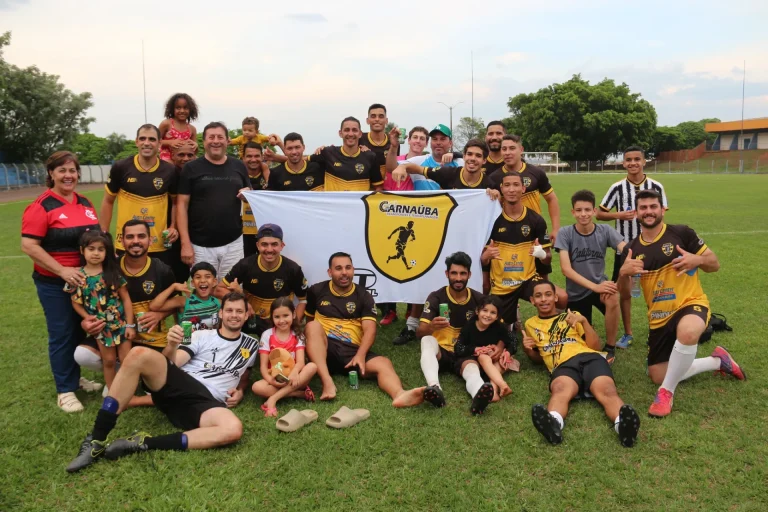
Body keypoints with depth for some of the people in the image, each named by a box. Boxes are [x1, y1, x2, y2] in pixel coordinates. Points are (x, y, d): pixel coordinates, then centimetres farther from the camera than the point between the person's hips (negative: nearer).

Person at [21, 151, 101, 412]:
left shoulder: (85, 203, 8)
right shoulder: (42, 206, -13)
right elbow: (29, 246, -18)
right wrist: (62, 270, -23)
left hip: (86, 279, 6)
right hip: (54, 282, -6)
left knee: (81, 330, 16)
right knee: (62, 334, 2)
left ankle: (75, 377, 33)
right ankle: (65, 390, 13)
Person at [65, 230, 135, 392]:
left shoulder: (113, 273, -7)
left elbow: (126, 299, -4)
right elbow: (76, 302, 2)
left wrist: (130, 325, -7)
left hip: (121, 322, 0)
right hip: (101, 326, 0)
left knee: (127, 360, 3)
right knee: (109, 361, 10)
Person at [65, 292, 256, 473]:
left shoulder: (251, 345, 20)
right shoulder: (201, 336, 14)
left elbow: (244, 375, 32)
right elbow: (172, 362, 2)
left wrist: (240, 391, 8)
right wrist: (172, 346, -20)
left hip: (206, 403, 0)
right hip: (178, 385, 0)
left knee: (234, 430, -37)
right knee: (139, 354, -31)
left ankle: (143, 443, -29)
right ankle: (96, 441, -27)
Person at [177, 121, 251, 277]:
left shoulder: (239, 166, 8)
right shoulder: (191, 168, -1)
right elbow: (182, 205, -3)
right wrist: (185, 243, -10)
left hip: (233, 243, 2)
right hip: (201, 245, -2)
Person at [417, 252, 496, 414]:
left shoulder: (479, 299, 1)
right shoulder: (436, 297, -6)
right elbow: (419, 332, -15)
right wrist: (431, 327, -40)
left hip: (466, 353, 1)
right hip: (440, 351, 0)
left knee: (472, 368, -35)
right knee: (428, 340, -34)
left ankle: (478, 394, -70)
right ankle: (434, 387, -59)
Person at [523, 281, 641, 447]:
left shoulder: (572, 315, 27)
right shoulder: (531, 324, 28)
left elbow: (595, 345, 17)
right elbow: (538, 357, 34)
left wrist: (583, 321, 2)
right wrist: (528, 350, 11)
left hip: (589, 358, 2)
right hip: (562, 366, -2)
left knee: (606, 391, -35)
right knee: (560, 389, -40)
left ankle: (622, 423, -64)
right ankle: (553, 423, -71)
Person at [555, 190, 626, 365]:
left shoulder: (605, 231, -10)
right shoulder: (565, 233, -14)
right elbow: (566, 269, -20)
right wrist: (594, 287, -30)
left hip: (599, 284, 0)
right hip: (576, 292, 0)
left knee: (612, 299, -35)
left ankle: (610, 347, -12)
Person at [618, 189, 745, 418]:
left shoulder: (681, 233, -7)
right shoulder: (631, 250, 2)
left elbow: (715, 264, -1)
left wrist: (697, 260, -23)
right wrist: (623, 273, -19)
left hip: (691, 304, -5)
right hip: (658, 318, 5)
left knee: (687, 331, -42)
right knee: (658, 375, 8)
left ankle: (666, 392, -22)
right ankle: (717, 361, 28)